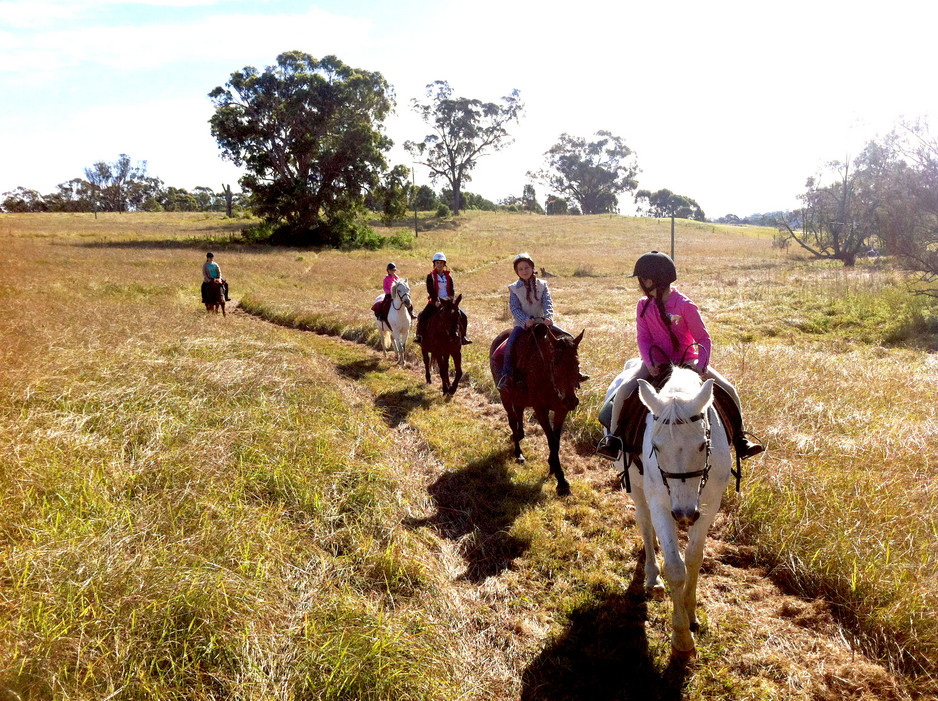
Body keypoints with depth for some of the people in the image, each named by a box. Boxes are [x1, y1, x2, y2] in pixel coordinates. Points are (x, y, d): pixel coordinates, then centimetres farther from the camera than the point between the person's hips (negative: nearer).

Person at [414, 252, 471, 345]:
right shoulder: (431, 276, 0)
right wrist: (436, 301, -25)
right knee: (422, 317, -24)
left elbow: (452, 291, 3)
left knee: (463, 316, -9)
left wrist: (451, 299, -18)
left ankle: (463, 337, 7)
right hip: (434, 302, -3)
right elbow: (431, 291, -10)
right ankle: (419, 335, -1)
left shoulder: (448, 277, 9)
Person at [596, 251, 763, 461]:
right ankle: (612, 438, -10)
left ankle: (739, 439, 11)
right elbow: (643, 338, -3)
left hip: (686, 361, -1)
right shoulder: (644, 305, -3)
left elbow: (704, 339, -10)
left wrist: (701, 366, -24)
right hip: (655, 361, 1)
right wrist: (650, 363, -20)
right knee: (624, 388, -24)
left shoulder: (685, 305, -13)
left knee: (728, 389, -9)